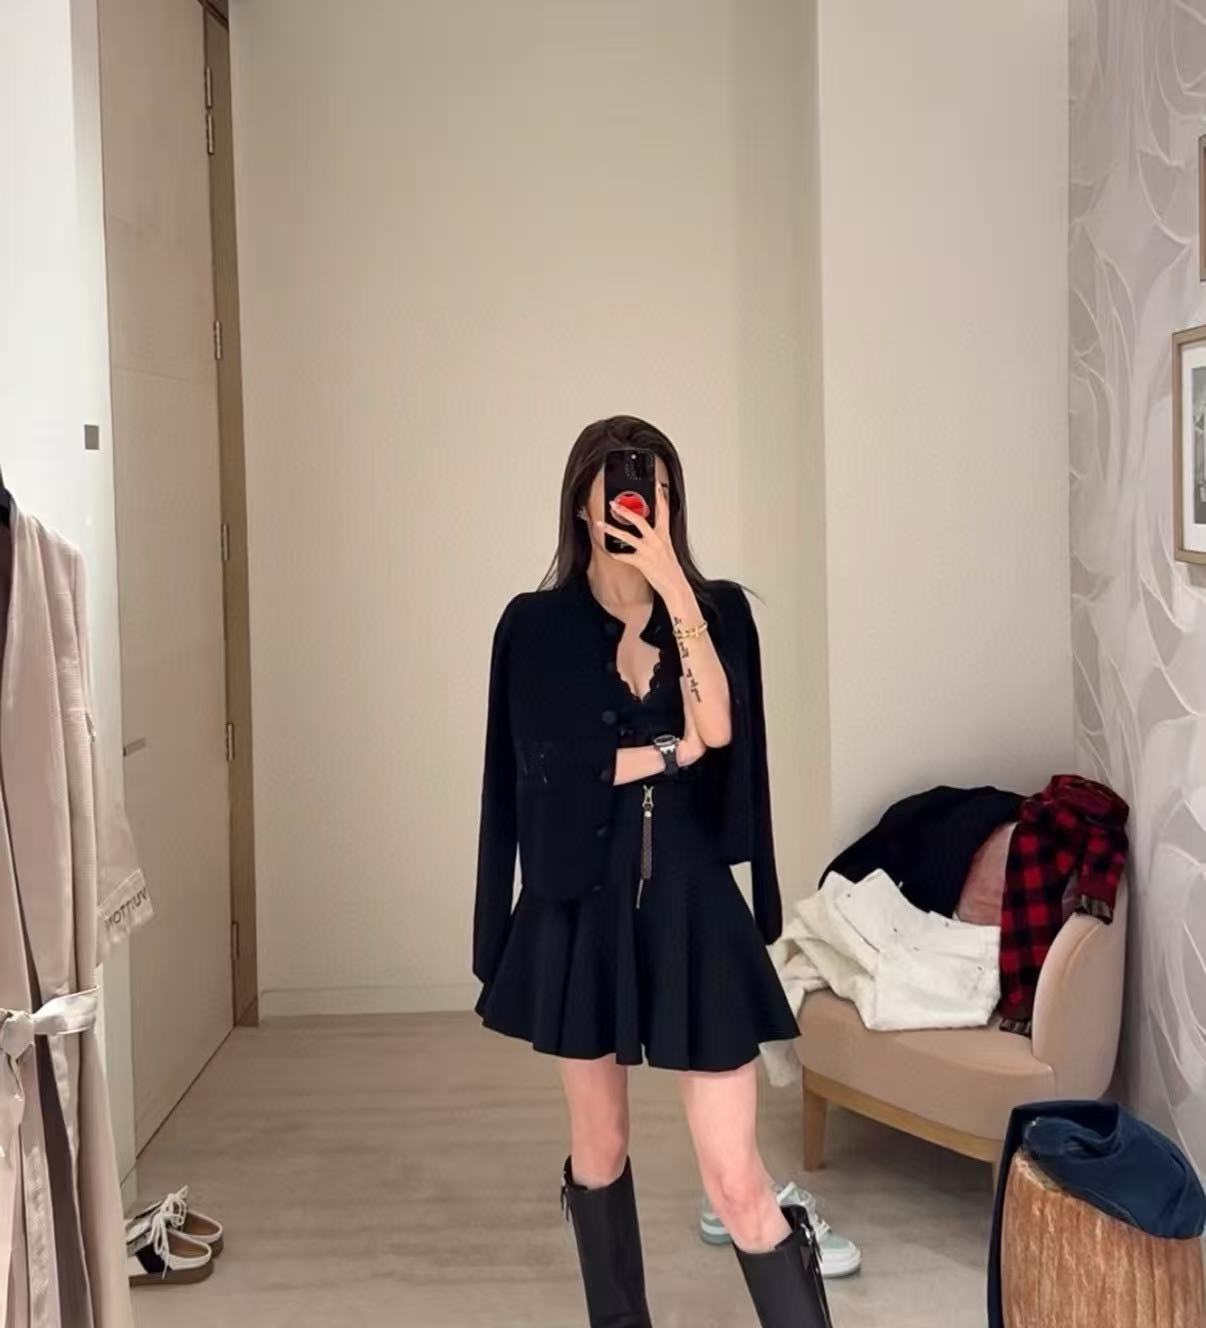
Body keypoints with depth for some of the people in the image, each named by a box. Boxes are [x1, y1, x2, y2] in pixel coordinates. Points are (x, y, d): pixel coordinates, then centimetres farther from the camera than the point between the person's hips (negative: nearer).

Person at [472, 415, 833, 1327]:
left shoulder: (719, 608, 1)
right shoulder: (536, 625, -1)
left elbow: (718, 728, -17)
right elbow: (547, 769, -12)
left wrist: (671, 585, -20)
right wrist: (673, 749, -10)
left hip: (691, 904, -1)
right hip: (580, 905, 1)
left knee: (737, 1182, -4)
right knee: (599, 1147, 17)